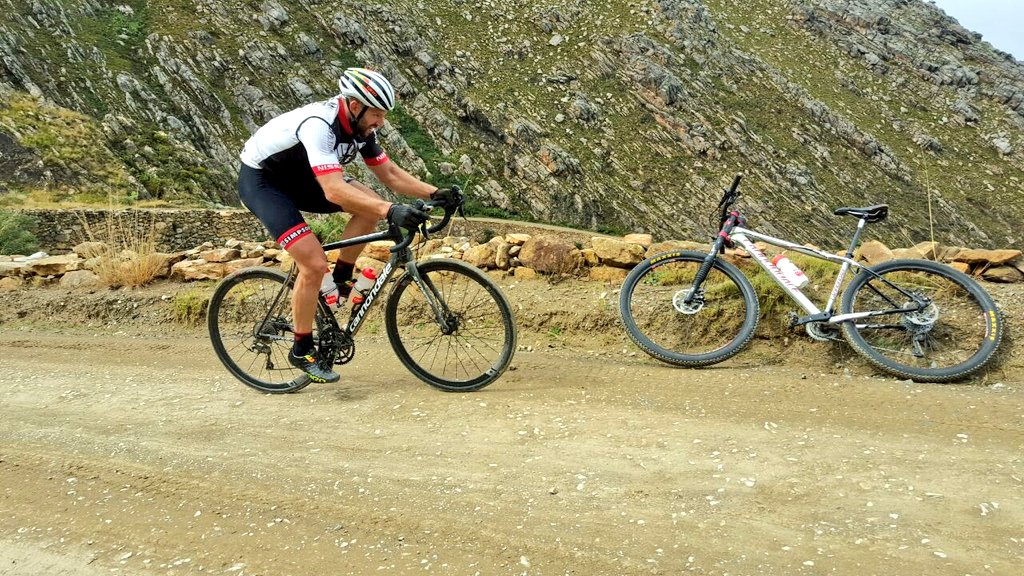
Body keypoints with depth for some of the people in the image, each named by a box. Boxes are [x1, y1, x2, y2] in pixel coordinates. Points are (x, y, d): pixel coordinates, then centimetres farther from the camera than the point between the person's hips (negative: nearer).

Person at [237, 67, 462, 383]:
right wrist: (391, 211, -50)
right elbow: (334, 191, -44)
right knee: (314, 264, -20)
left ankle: (341, 278, 5)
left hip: (297, 176, 8)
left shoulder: (359, 126, -7)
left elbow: (390, 174, 0)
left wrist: (435, 193, -12)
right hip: (260, 181, -8)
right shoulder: (319, 125, -33)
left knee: (372, 207, -12)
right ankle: (301, 351, -2)